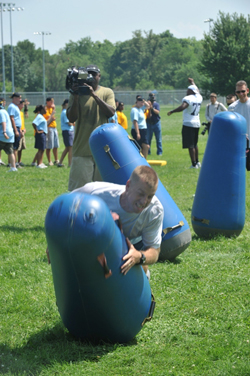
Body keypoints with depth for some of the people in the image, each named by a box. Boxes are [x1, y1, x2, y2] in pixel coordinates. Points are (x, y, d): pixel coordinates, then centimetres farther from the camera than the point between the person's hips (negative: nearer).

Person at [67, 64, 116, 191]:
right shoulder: (77, 93, 7)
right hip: (82, 151, -1)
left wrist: (94, 95, -17)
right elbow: (71, 118, -2)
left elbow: (111, 113, -9)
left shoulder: (107, 92, 8)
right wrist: (75, 97, -14)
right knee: (78, 189, -4)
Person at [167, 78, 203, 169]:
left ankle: (194, 164, -7)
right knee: (195, 144, 20)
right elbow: (197, 91, 31)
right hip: (197, 123, 8)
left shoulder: (188, 98, -14)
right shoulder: (199, 97, 8)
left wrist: (172, 111, -22)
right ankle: (197, 162, 25)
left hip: (189, 124, -8)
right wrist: (192, 82, 45)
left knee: (190, 145, -5)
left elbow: (182, 107, -30)